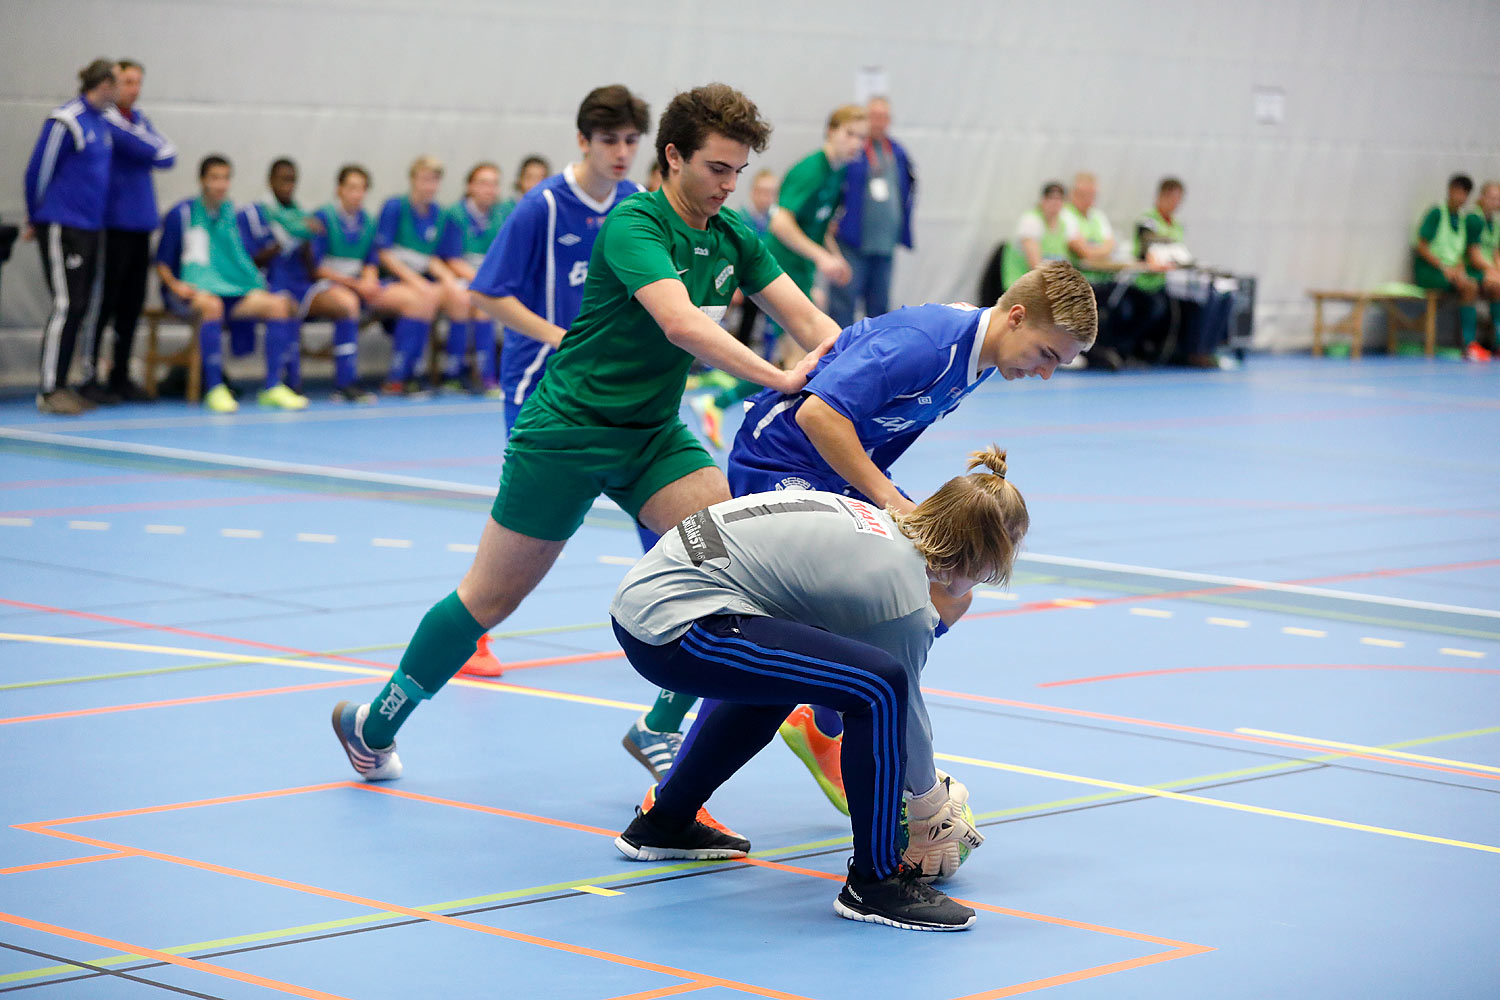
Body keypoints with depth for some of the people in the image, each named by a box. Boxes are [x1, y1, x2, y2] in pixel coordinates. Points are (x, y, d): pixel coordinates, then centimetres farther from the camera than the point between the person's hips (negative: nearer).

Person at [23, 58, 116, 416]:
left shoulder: (101, 123, 13)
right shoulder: (66, 121, -12)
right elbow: (38, 170, -8)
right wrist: (35, 221, 2)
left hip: (91, 226, 8)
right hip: (62, 226, -8)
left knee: (80, 307, 8)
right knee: (66, 304, -8)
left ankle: (61, 385, 14)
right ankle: (48, 391, -5)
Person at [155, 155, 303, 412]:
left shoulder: (233, 214, 13)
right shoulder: (182, 213, -1)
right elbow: (161, 263, 0)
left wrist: (258, 284, 5)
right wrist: (175, 285, -17)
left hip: (231, 290, 5)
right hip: (192, 290, -5)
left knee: (278, 304, -17)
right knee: (211, 304, -40)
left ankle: (273, 387, -18)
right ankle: (214, 389, -38)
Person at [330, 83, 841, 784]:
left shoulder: (734, 238, 2)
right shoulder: (634, 223, -21)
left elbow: (808, 320, -1)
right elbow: (680, 324, -35)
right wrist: (778, 378, -39)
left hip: (653, 435, 7)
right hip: (567, 430, -6)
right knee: (492, 597, 2)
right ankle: (373, 724, 23)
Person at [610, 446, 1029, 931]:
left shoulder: (877, 523, 16)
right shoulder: (901, 588, -10)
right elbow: (903, 708, 1)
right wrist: (933, 808, 17)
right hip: (677, 629, -11)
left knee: (778, 671, 37)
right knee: (881, 683, -17)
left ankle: (664, 823, 46)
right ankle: (873, 883, -6)